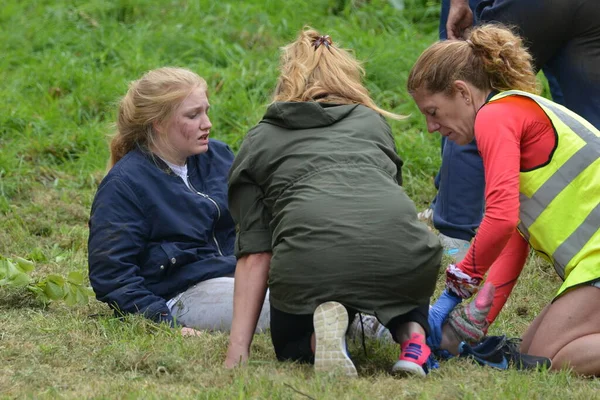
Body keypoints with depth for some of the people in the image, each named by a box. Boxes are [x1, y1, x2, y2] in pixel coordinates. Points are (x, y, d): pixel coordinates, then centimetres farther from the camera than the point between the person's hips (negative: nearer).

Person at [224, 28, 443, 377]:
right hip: (399, 250, 2)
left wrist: (238, 352, 9)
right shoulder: (373, 121, 30)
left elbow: (255, 254, 14)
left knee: (291, 346, 30)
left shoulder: (257, 142, 24)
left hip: (310, 259, -2)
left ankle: (321, 323, -5)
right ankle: (412, 334, 6)